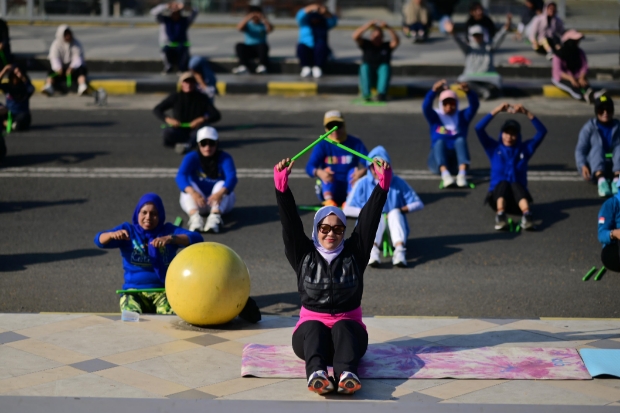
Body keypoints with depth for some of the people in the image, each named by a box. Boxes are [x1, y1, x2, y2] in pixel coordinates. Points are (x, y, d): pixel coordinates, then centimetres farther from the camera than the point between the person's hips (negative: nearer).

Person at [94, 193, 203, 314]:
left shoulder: (169, 230, 6)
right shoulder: (128, 230, 8)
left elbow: (196, 239, -10)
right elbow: (99, 240, -5)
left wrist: (170, 238, -29)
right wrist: (112, 234, -30)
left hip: (164, 290, 0)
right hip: (134, 291, 0)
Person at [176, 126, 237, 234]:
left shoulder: (225, 158, -10)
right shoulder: (192, 158, -8)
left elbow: (232, 177, -28)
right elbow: (180, 176, -25)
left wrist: (220, 193, -51)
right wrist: (193, 193, -47)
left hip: (221, 203, -1)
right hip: (197, 203, 1)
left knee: (221, 184, -28)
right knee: (188, 186, -25)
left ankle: (215, 217, -54)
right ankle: (195, 216, -52)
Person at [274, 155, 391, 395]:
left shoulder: (354, 254, 7)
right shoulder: (303, 255, 7)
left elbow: (369, 220, -2)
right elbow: (290, 222, -5)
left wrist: (383, 184, -12)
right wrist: (281, 185, -17)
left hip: (349, 327, 0)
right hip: (310, 328, 0)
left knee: (342, 327, -34)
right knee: (315, 328, -35)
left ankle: (347, 375, -63)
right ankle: (316, 374, -65)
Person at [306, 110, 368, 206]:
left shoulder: (355, 143, -3)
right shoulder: (322, 145, -4)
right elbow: (309, 167, -17)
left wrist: (363, 171, -39)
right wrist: (319, 172, -42)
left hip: (350, 187, 0)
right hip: (330, 190, 0)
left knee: (354, 171, -22)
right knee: (327, 171, -24)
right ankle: (329, 200, -44)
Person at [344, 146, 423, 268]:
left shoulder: (398, 182, 4)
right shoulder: (362, 184, 2)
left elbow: (418, 204, 4)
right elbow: (347, 209, -3)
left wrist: (402, 210, -14)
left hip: (394, 230, 1)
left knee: (395, 212, -27)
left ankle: (399, 249, -53)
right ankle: (373, 250, -62)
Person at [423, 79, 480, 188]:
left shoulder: (462, 117, 12)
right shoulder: (435, 117, 9)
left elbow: (474, 105, -6)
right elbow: (426, 107, -12)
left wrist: (468, 92, -28)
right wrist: (434, 91, -31)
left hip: (457, 162, 1)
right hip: (438, 162, -1)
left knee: (460, 140, -26)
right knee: (439, 141, -29)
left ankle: (462, 174, -50)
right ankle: (445, 174, -56)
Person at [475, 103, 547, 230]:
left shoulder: (525, 148, 12)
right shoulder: (494, 148, 11)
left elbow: (542, 131, 1)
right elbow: (479, 128, -2)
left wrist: (526, 113, -9)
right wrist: (497, 110, -8)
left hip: (518, 198, 0)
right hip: (497, 195, 0)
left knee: (516, 185, -33)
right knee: (503, 183, -33)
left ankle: (527, 215, -62)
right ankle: (500, 216, -61)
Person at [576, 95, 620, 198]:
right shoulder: (589, 127, 5)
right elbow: (580, 150, -4)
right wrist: (583, 166, -23)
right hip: (594, 168, -1)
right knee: (597, 147, -29)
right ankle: (601, 180, -57)